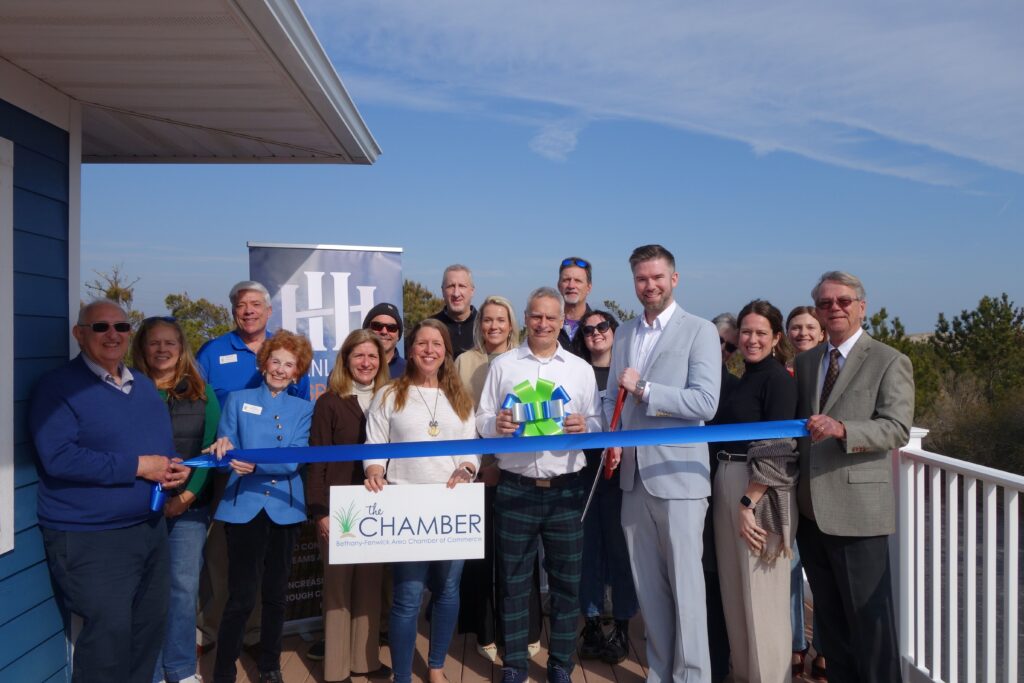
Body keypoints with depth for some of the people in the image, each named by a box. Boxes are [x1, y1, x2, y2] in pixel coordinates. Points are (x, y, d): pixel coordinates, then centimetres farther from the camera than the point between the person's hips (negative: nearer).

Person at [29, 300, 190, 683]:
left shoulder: (144, 385, 12)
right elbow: (58, 457, -23)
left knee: (151, 624, 16)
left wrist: (175, 469, -4)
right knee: (109, 632, -5)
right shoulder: (58, 386, -11)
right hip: (89, 537, -7)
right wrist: (137, 466, -22)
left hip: (150, 528, 8)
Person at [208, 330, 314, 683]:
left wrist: (256, 464, -23)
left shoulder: (304, 409, 7)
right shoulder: (238, 400, 5)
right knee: (241, 596, -3)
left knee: (275, 594, 13)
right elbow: (225, 455, 1)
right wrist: (224, 447, -21)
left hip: (285, 508, 2)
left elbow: (294, 459, -7)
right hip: (243, 506, -2)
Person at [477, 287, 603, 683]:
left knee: (566, 581, 8)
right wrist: (495, 424, -17)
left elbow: (597, 423, 7)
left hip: (566, 488, 1)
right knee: (514, 580, 8)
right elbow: (481, 420, 4)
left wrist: (584, 425, -14)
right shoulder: (502, 365, 6)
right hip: (515, 488, 0)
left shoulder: (581, 369, 8)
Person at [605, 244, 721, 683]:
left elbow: (705, 403, -14)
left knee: (684, 585, 2)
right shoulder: (624, 335, 13)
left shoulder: (700, 331, -4)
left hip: (678, 475, -5)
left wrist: (643, 389, -16)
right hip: (634, 476, 5)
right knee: (648, 585, 13)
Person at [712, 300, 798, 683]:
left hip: (759, 492, -8)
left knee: (761, 594, 1)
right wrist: (730, 497, 8)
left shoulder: (778, 379, -11)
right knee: (735, 592, 17)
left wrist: (748, 503, -21)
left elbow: (777, 449, -18)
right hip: (727, 486, 9)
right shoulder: (742, 379, 14)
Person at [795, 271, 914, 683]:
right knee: (829, 615, 17)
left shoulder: (890, 362, -4)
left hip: (856, 510, -6)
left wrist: (841, 428, -29)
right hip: (811, 510, 6)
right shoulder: (804, 362, 13)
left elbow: (897, 429, -13)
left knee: (869, 616, 4)